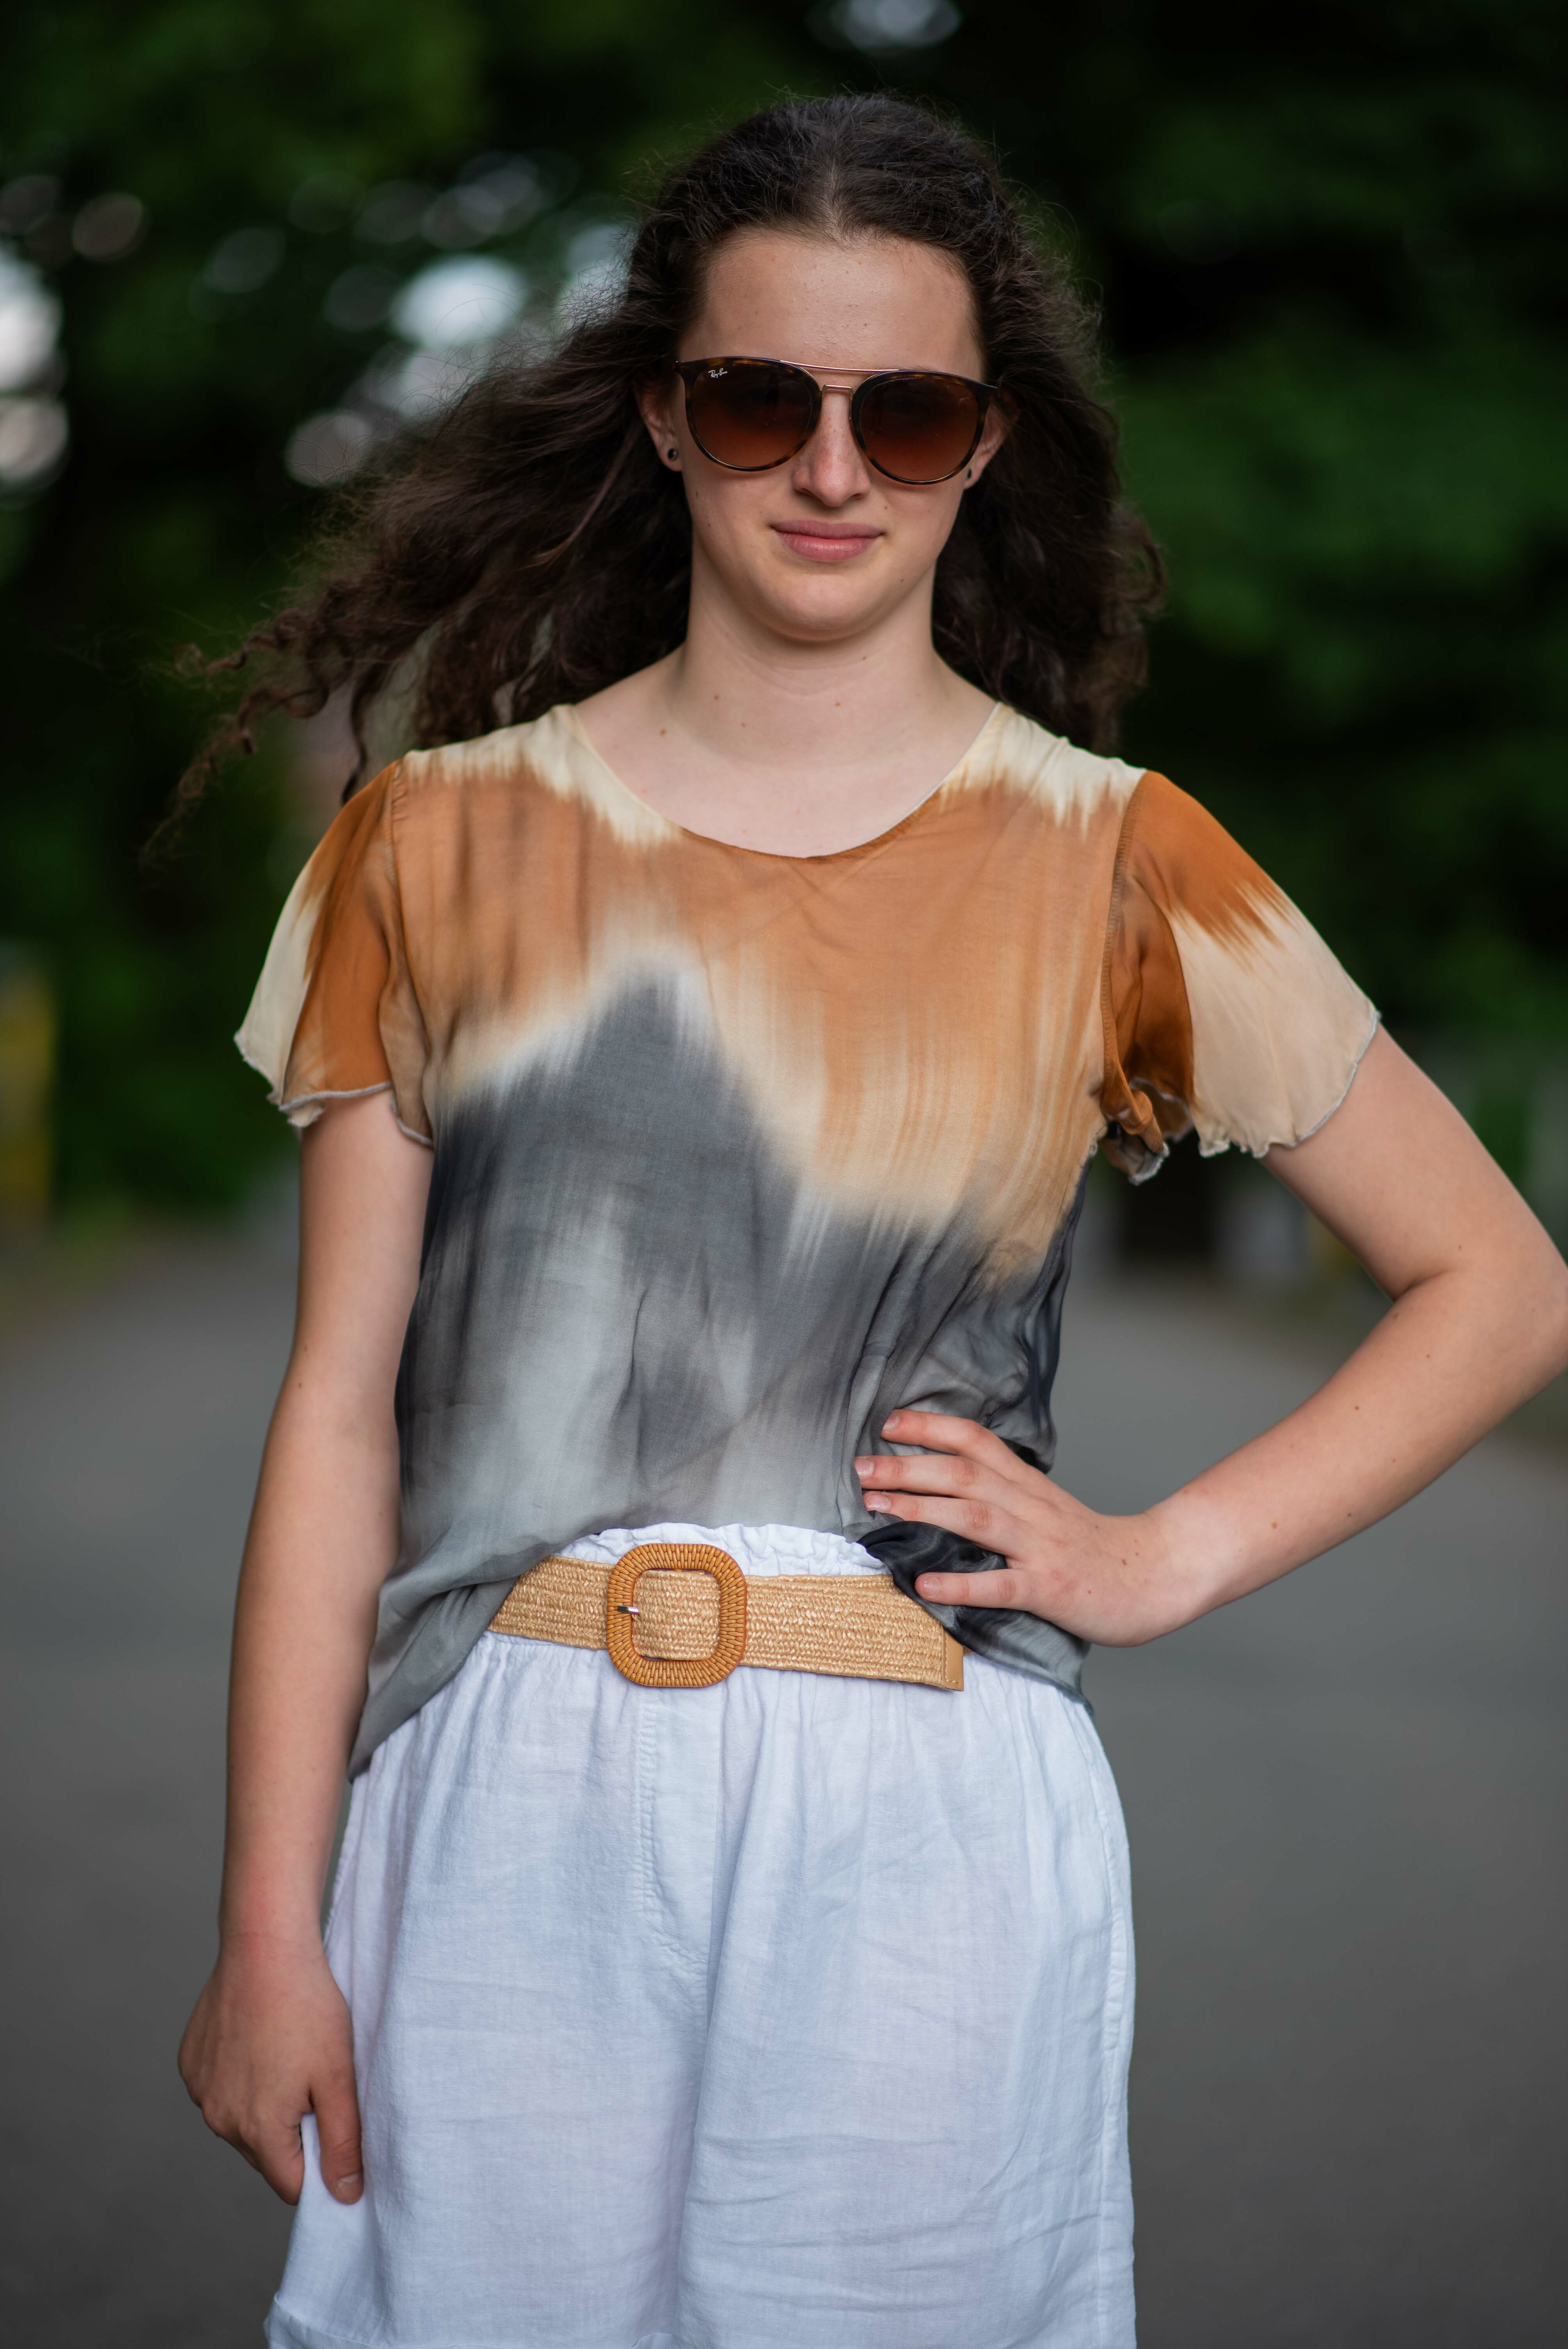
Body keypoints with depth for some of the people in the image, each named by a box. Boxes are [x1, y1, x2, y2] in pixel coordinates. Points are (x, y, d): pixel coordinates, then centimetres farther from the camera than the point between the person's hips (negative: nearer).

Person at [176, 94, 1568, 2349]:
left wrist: (1165, 1558, -1)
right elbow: (340, 1405, 4)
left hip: (926, 1831, -1)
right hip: (509, 1822, 1)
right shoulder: (444, 842, 5)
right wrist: (270, 1931, 0)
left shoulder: (1110, 868, 2)